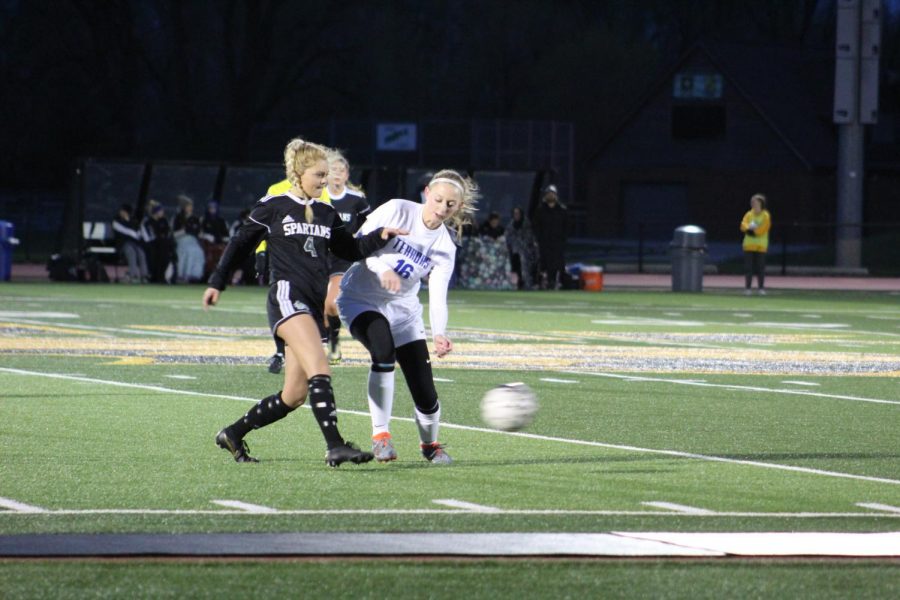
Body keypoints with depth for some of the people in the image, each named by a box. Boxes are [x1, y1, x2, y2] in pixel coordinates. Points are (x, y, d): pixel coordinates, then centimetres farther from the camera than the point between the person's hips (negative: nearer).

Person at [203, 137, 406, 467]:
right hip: (287, 297, -7)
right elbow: (241, 243, 10)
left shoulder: (326, 214, 17)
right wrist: (217, 282, 11)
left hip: (313, 305, 7)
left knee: (294, 395, 5)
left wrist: (380, 236, 6)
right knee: (319, 370, -25)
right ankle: (335, 446, -33)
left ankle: (233, 434, 22)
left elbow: (351, 250, 22)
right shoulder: (273, 207, 2)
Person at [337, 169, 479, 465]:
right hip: (361, 299, -3)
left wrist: (439, 334, -33)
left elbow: (438, 296, -15)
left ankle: (430, 444, 26)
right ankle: (380, 435, -22)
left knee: (425, 394, -6)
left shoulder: (445, 247, -7)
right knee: (384, 350, -35)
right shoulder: (397, 211, -14)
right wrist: (382, 268, -32)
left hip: (403, 310, 3)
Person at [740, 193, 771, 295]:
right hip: (749, 245, 2)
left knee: (760, 267, -3)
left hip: (761, 246, -2)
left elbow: (763, 229, -10)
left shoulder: (766, 216, 1)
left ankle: (761, 288, 4)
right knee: (748, 267, -1)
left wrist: (752, 231, -13)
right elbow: (743, 225, -4)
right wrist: (749, 228, -23)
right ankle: (748, 287, 3)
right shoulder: (749, 214, 10)